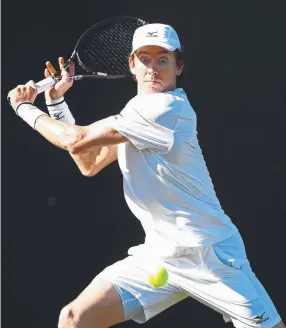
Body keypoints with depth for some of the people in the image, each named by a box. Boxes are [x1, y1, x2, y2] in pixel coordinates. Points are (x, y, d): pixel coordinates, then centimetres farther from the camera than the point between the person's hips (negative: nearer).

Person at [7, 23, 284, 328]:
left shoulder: (168, 107, -18)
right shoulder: (137, 111, 10)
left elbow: (77, 139, -16)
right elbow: (89, 163, 16)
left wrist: (25, 108, -2)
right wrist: (56, 100, 13)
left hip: (209, 254, -7)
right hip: (158, 255, 8)